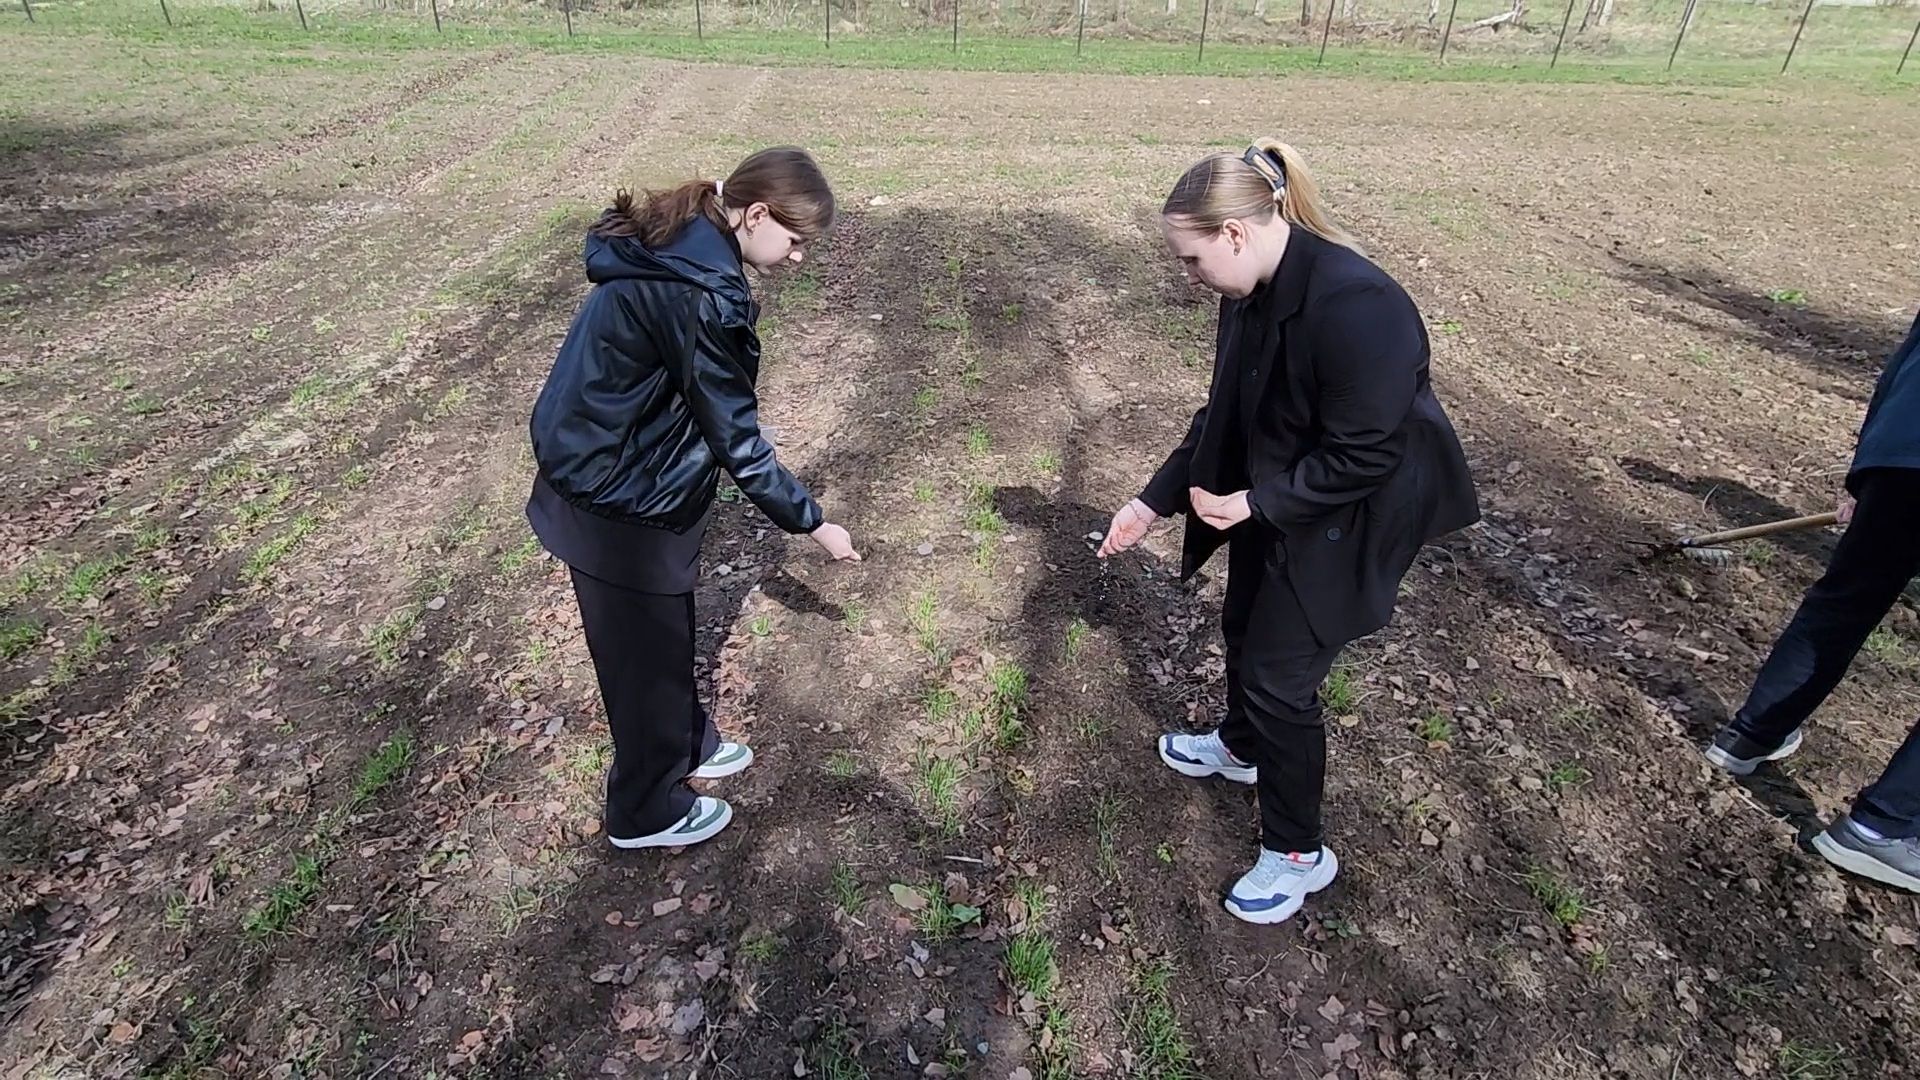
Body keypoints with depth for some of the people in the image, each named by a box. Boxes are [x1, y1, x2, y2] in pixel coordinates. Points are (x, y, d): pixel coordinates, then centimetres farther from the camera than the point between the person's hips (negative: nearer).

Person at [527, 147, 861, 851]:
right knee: (646, 652, 11)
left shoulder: (671, 247, 2)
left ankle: (685, 744, 50)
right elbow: (735, 438, -23)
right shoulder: (698, 292, -28)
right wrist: (812, 522, -12)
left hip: (615, 477, 9)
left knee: (667, 631, 26)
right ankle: (646, 812, 34)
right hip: (619, 505, -9)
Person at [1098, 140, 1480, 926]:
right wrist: (1154, 500, 1)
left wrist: (1252, 503, -22)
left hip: (1345, 523, -8)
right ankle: (1241, 748, 54)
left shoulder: (1357, 308, -32)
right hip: (1272, 500, 9)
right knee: (1244, 629, 24)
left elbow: (1362, 458, -28)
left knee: (1279, 673, 0)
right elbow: (1225, 411, 3)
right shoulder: (1252, 293, -5)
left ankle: (1299, 852, 23)